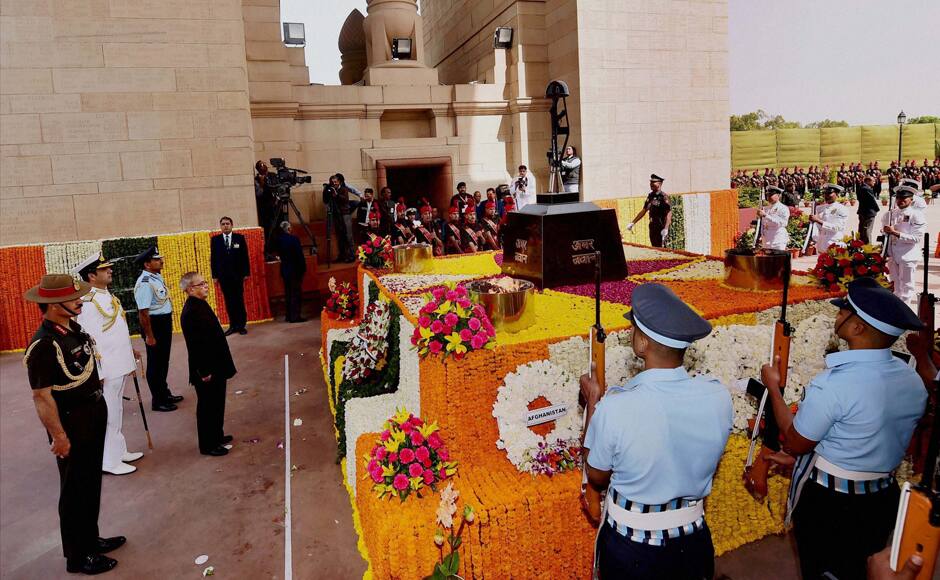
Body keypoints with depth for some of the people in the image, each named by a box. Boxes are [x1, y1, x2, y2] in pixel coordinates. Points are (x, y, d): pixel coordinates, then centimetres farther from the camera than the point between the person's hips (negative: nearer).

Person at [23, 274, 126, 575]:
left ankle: (90, 538, 39)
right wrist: (58, 436, -21)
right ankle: (78, 556, 23)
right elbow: (41, 396, -24)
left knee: (91, 482, 21)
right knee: (75, 489, 7)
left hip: (94, 412, 8)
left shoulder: (73, 328, 2)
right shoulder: (44, 344, -25)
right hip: (71, 422, -8)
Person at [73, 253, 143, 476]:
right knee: (108, 415, 1)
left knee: (117, 412, 20)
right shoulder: (87, 302, -18)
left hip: (119, 366, 9)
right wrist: (98, 373, -21)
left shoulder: (108, 296, 10)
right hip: (106, 370, -9)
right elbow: (89, 341, -21)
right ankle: (109, 461, 12)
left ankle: (119, 451, 33)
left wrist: (130, 351, 19)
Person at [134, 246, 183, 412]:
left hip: (165, 323, 9)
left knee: (163, 360, 22)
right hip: (154, 324, -9)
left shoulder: (157, 277, 5)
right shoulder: (144, 283, -23)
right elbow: (143, 312, -24)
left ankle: (164, 393, 40)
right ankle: (157, 401, 20)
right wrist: (149, 336, -21)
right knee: (155, 363, 6)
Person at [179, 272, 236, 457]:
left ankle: (216, 436, 36)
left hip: (215, 366, 10)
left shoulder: (200, 305, 8)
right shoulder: (190, 312, -23)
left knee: (217, 404, 21)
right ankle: (208, 445, 17)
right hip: (206, 371, -10)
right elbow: (195, 345, -24)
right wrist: (204, 372, -21)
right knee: (207, 406, 4)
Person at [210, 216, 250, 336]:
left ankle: (241, 325, 9)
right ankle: (233, 325, 9)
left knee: (239, 300, 2)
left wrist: (246, 273, -2)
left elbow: (245, 256, 2)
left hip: (237, 275, -1)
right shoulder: (215, 240, 6)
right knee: (229, 301, 4)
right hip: (223, 276, 1)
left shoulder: (240, 238, 3)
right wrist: (214, 275, 0)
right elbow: (213, 258, 5)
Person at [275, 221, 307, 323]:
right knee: (296, 293, 0)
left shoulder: (279, 239, 1)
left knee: (288, 293, 14)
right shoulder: (294, 239, -17)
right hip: (295, 269, -6)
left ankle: (288, 315, 19)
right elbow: (299, 255, -15)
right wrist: (303, 268, -7)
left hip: (284, 270, 6)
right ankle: (295, 316, 0)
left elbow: (279, 254, 9)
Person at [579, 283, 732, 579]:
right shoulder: (718, 397, -17)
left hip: (630, 547, -2)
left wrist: (592, 401, -5)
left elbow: (597, 477, -10)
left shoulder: (615, 407, -29)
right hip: (693, 541, 3)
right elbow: (710, 465, 2)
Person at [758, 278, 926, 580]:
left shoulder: (832, 384, -29)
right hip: (883, 499, 6)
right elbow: (875, 438, 7)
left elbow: (795, 444, -16)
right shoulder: (914, 381, -6)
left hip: (827, 502, -6)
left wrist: (773, 387, -6)